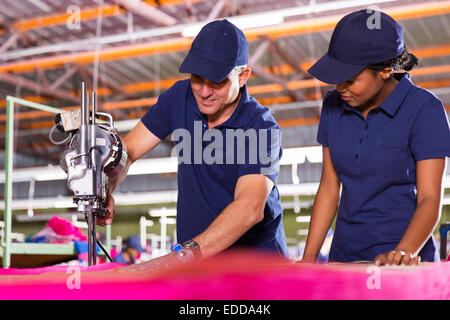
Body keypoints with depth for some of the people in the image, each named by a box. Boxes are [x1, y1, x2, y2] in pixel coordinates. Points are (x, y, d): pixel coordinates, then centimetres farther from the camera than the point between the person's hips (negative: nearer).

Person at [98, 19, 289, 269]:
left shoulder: (262, 128, -20)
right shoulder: (180, 97, -4)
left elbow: (250, 207, -33)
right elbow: (128, 149, 2)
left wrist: (182, 256, -45)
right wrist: (105, 189, -20)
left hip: (256, 256, -2)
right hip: (196, 257, 3)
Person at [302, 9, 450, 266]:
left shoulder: (424, 109, -12)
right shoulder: (334, 105, 1)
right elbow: (329, 187, 5)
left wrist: (404, 253, -30)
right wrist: (309, 257, -1)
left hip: (404, 262, -4)